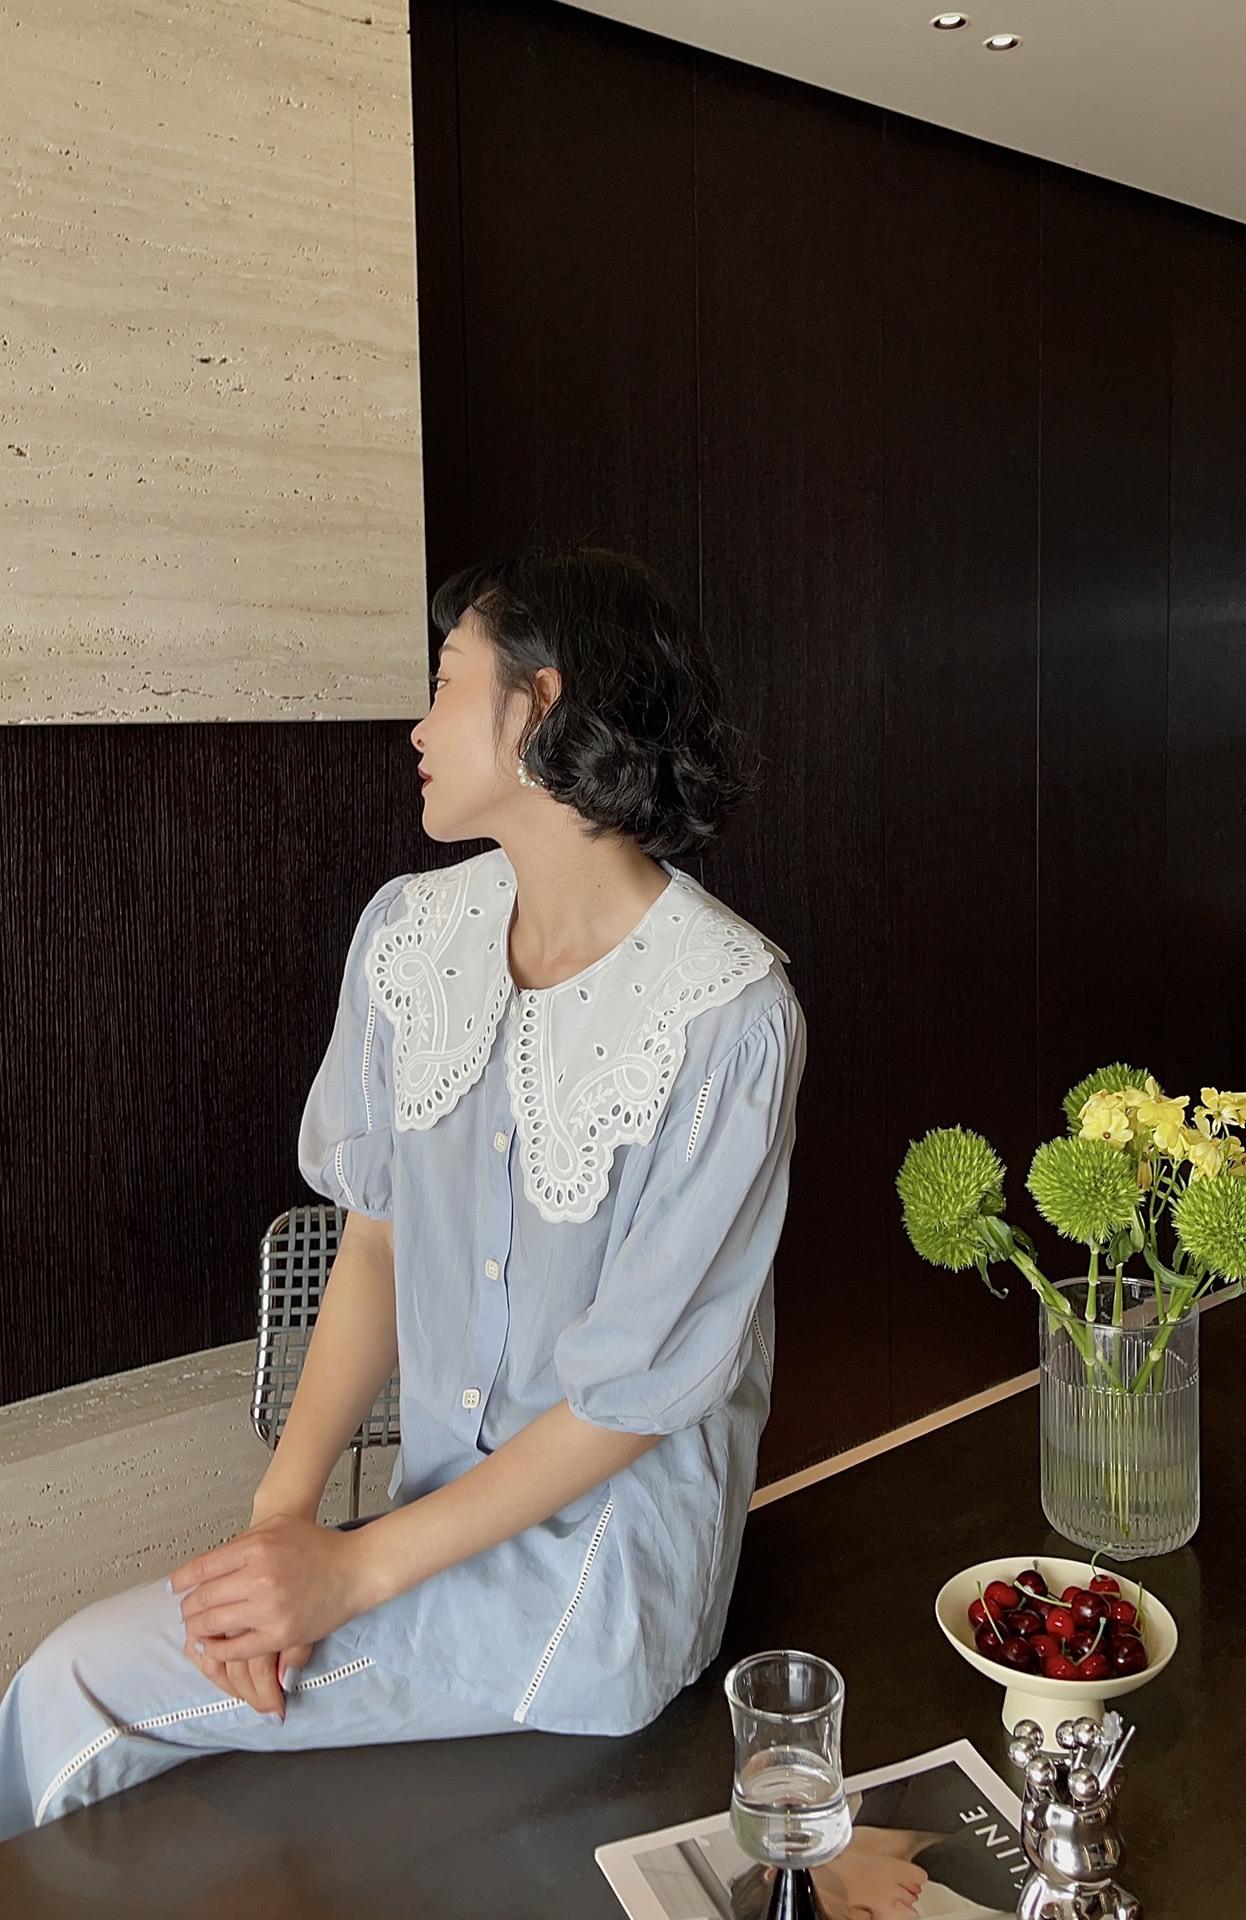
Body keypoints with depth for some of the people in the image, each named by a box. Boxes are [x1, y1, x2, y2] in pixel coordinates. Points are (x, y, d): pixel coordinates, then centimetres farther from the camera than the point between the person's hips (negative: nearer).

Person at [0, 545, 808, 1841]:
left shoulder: (729, 1014, -21)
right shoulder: (411, 933, -1)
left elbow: (637, 1389, -18)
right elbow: (376, 1236, 2)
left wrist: (354, 1567, -16)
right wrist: (285, 1503, -10)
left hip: (601, 1573, -5)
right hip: (441, 1512, 5)